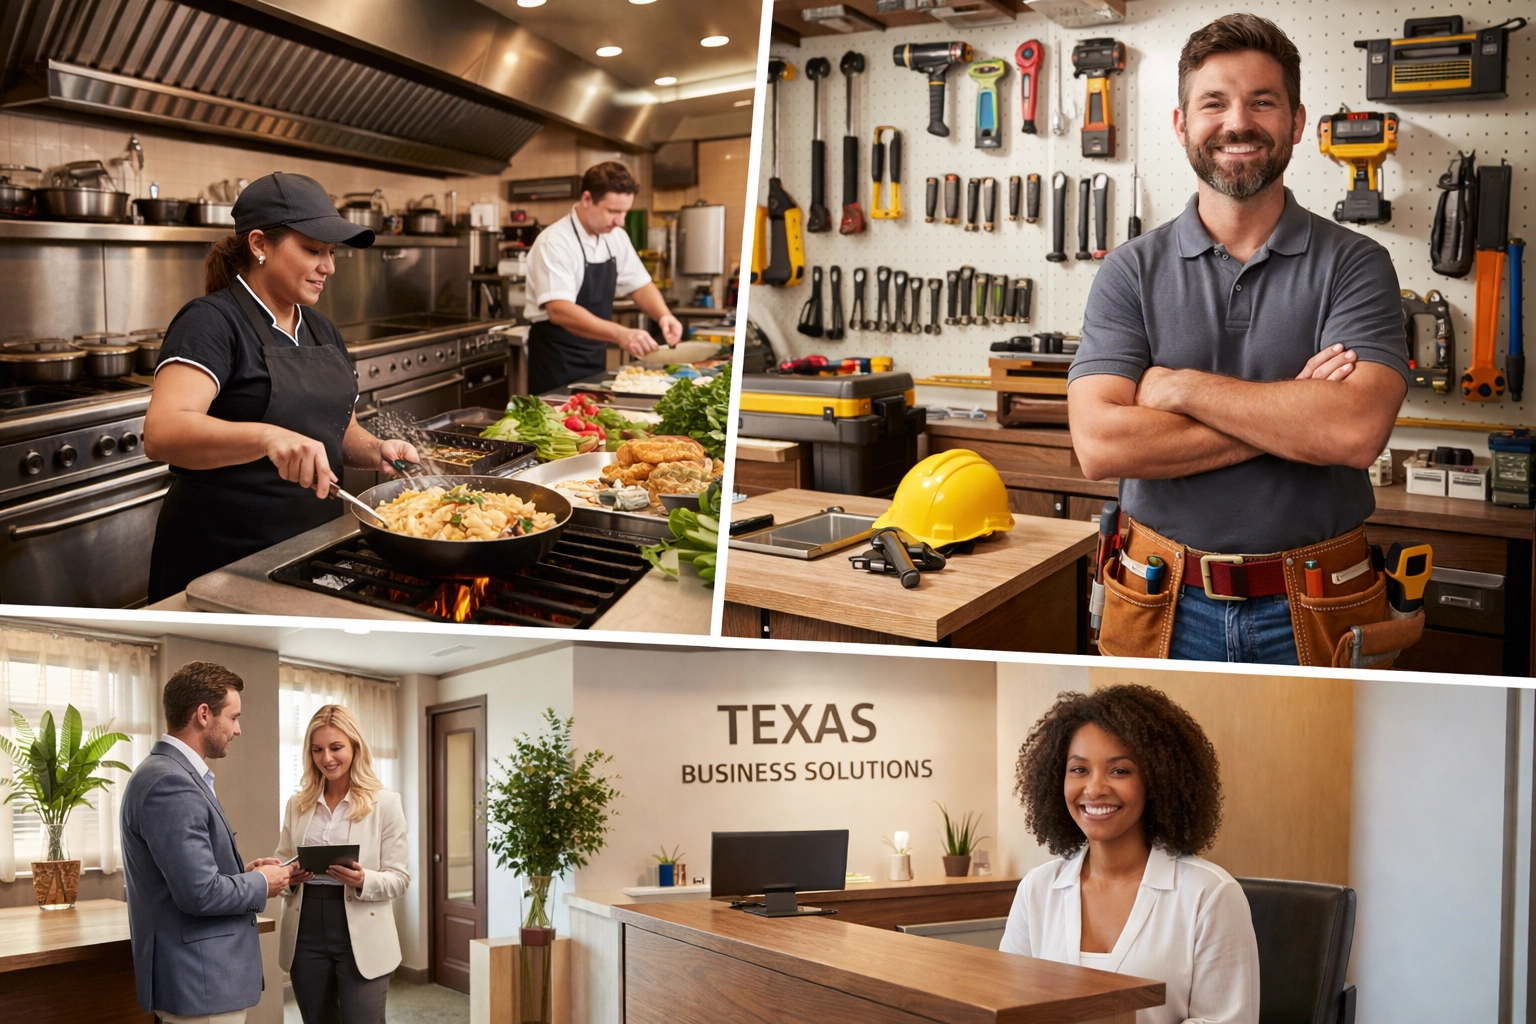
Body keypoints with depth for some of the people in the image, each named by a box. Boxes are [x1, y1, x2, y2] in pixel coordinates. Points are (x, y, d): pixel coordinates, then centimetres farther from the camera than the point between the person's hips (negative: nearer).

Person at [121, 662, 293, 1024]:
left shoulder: (173, 774, 12)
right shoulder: (170, 783, -20)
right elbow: (200, 893, -25)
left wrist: (244, 873, 9)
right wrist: (261, 884, -9)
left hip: (201, 975, 10)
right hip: (199, 981, -10)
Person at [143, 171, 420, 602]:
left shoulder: (321, 331, 12)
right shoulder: (211, 322, -13)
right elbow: (162, 434, -28)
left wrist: (376, 451, -1)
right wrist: (267, 437, -43)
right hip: (223, 564, -7)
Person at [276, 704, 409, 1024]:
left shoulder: (385, 802, -3)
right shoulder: (297, 804, 8)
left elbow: (399, 877, -3)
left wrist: (364, 881, -23)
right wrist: (289, 877, -9)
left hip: (361, 936, -4)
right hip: (306, 934, 4)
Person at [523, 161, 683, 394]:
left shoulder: (616, 238, 2)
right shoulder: (555, 242, -20)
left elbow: (639, 285, 11)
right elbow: (559, 311, -32)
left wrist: (663, 315, -11)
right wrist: (620, 334, -42)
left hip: (595, 360, 7)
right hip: (557, 364, -7)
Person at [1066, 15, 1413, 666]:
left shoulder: (1353, 265, -2)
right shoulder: (1132, 271, 0)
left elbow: (1358, 430, -19)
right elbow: (1099, 445, -14)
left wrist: (1182, 387, -15)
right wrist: (1292, 413, -15)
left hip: (1313, 613, 0)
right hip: (1169, 607, 1)